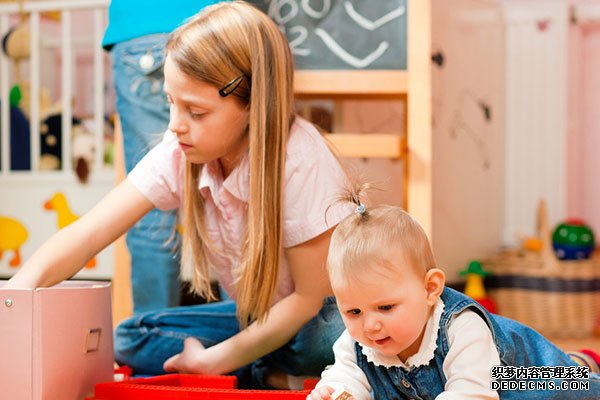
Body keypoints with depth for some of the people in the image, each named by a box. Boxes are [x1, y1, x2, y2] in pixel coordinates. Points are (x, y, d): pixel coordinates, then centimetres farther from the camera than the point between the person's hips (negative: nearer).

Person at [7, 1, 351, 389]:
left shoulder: (300, 161, -27)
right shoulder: (178, 153, -12)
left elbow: (310, 296, -20)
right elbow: (92, 231, -22)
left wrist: (220, 358, -23)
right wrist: (24, 283, -41)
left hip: (322, 316, -6)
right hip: (254, 313, 6)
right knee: (129, 340, -11)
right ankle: (279, 379, -12)